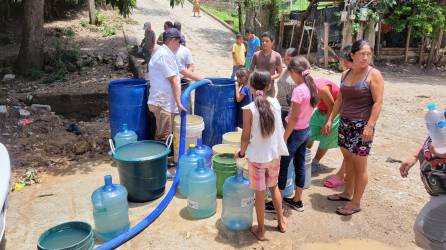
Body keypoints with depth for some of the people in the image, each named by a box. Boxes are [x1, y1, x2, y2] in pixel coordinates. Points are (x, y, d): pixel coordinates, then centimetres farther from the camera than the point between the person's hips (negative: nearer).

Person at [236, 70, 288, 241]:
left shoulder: (249, 109, -19)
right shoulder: (275, 103, -6)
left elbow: (246, 137, -12)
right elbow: (277, 129, 5)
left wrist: (241, 152, 4)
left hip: (257, 157, -4)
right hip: (274, 154, 4)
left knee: (260, 193, 10)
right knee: (274, 187, 25)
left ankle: (261, 230, 25)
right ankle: (281, 222, 39)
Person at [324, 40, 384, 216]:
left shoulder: (373, 74, -9)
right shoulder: (346, 74, 9)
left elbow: (378, 102, -14)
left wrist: (370, 126, -21)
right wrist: (330, 119, 12)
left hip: (362, 125, -6)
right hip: (345, 123, 6)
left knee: (360, 166, 3)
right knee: (348, 160, 17)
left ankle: (356, 203, 14)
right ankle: (347, 193, 33)